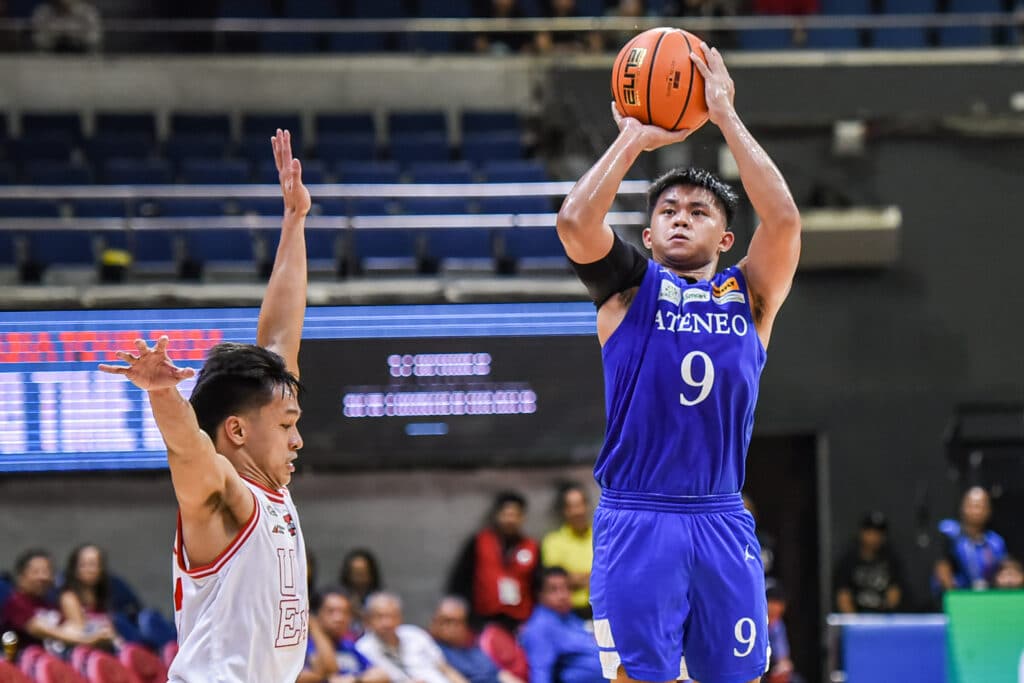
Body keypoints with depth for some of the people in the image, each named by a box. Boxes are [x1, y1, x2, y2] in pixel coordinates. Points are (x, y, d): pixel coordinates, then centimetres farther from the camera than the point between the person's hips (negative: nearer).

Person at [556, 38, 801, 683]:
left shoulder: (749, 294, 12)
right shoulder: (631, 287, 8)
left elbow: (784, 219, -6)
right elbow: (575, 221, -11)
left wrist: (726, 117, -4)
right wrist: (633, 139, -1)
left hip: (724, 524, 2)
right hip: (636, 519, -2)